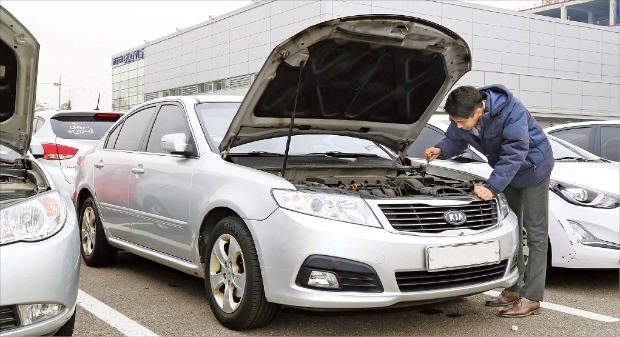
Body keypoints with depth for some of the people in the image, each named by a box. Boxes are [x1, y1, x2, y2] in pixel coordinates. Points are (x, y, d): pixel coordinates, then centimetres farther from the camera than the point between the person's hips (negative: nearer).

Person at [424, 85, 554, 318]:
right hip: (508, 171, 8)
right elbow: (455, 140, -1)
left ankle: (531, 298, -5)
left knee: (536, 233, -6)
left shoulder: (511, 111, -36)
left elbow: (514, 153, -38)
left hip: (533, 168, -7)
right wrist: (440, 150, -24)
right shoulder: (463, 118, -16)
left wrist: (492, 187, -44)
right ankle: (514, 289, 21)